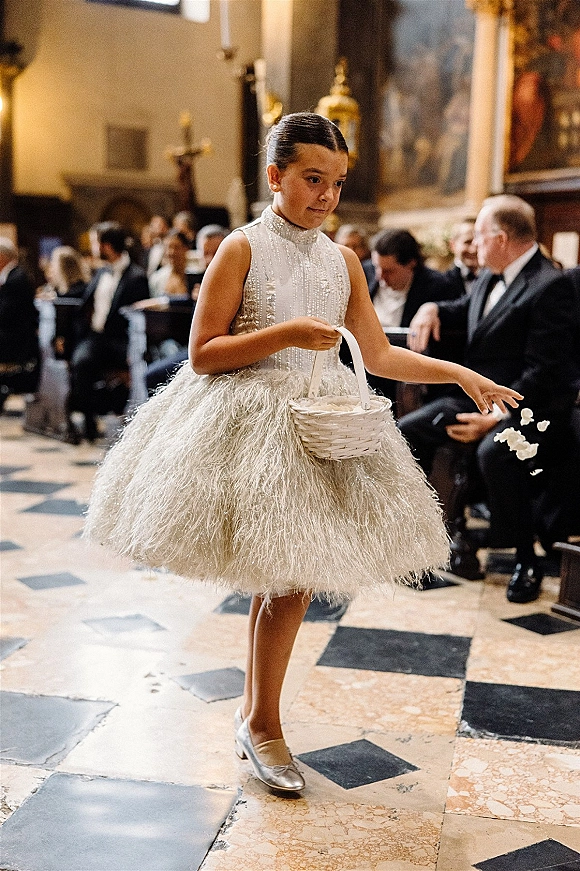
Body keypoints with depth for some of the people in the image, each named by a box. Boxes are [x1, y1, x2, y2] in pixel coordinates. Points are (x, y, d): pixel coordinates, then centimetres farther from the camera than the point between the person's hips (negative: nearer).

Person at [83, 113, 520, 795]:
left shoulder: (342, 261, 9)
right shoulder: (242, 247, -6)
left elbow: (381, 357, 11)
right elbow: (203, 355, -9)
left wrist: (461, 374, 4)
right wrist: (284, 335, -18)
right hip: (252, 423, -5)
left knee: (291, 574, 6)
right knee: (284, 576, -4)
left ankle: (255, 717, 25)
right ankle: (262, 721, 17)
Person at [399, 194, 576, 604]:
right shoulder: (491, 277, 10)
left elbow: (544, 375, -22)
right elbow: (465, 309, 33)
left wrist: (494, 417, -28)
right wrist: (433, 309, 10)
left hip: (530, 410, -9)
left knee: (494, 451, -37)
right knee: (408, 431, 1)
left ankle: (527, 560, -18)